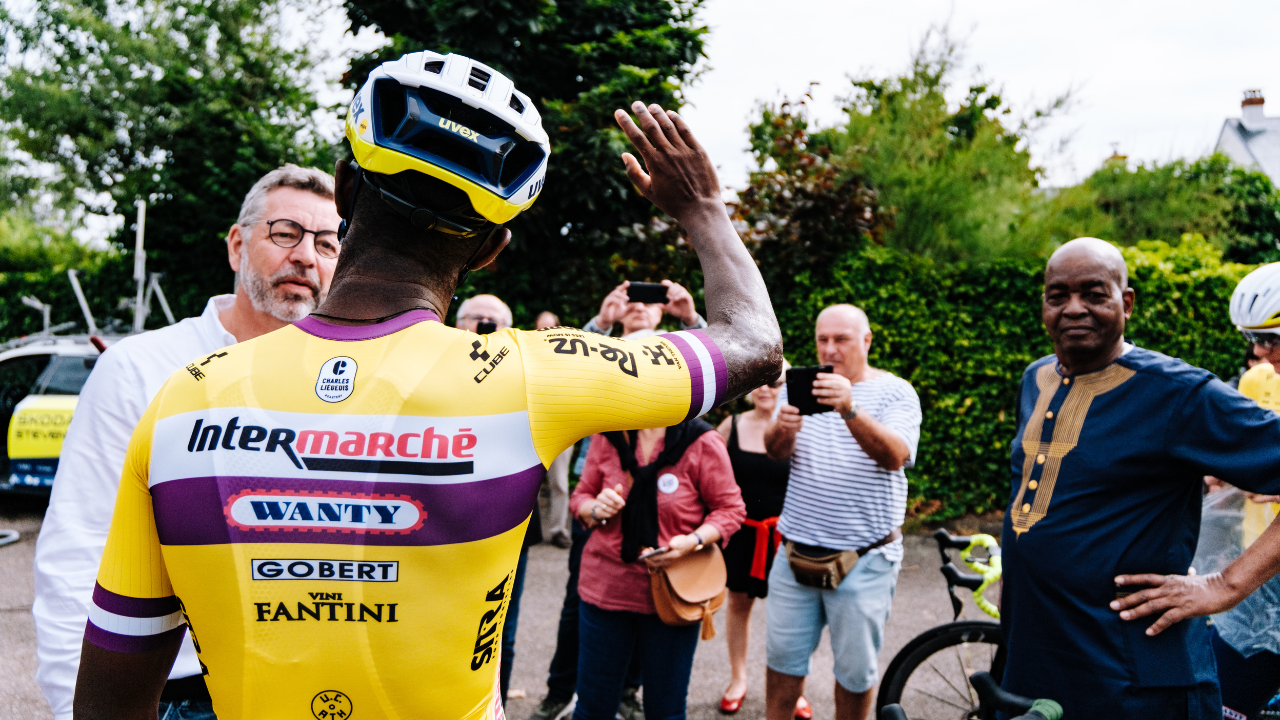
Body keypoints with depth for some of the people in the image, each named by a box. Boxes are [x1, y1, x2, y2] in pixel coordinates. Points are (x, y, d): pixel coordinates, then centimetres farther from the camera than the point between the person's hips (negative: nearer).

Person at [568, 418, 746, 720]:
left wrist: (692, 542, -20)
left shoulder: (701, 443, -10)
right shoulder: (607, 436, -1)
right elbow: (581, 496, 10)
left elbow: (730, 509, -4)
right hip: (605, 587, 2)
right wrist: (596, 510, -13)